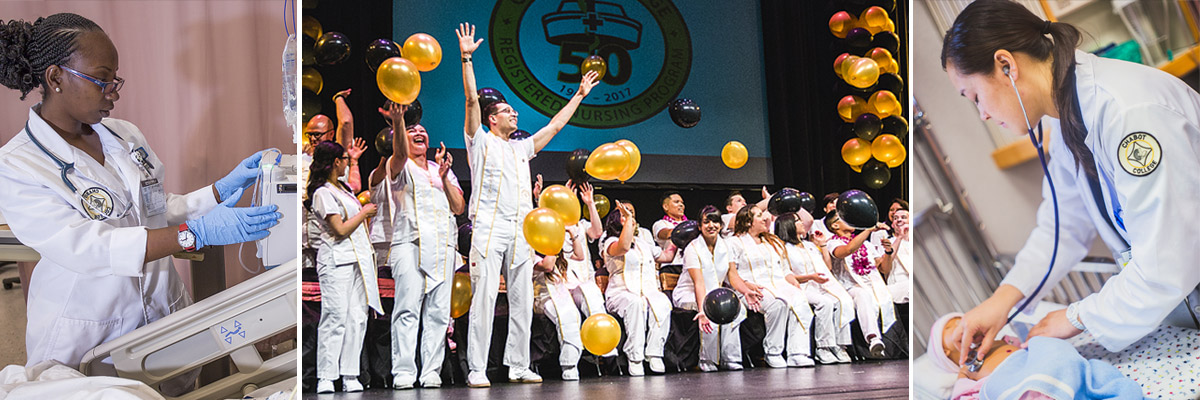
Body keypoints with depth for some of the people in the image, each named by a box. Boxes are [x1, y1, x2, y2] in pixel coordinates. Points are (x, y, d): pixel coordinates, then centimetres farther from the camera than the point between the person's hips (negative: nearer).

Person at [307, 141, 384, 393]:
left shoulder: (341, 188, 20)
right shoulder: (322, 193, -9)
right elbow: (340, 229, -14)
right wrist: (364, 211, -4)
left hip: (358, 259, 9)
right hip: (336, 261, -9)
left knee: (357, 318, 2)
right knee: (335, 317, -10)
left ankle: (350, 375, 4)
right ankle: (325, 378, -5)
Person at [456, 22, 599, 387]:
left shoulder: (522, 148, 24)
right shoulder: (480, 141, 8)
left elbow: (555, 125, 29)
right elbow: (472, 100, -3)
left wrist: (579, 95, 32)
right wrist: (467, 58, -10)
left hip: (521, 231, 6)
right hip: (489, 228, -6)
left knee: (522, 300, 4)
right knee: (484, 298, -10)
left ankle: (518, 366, 10)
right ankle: (476, 369, -8)